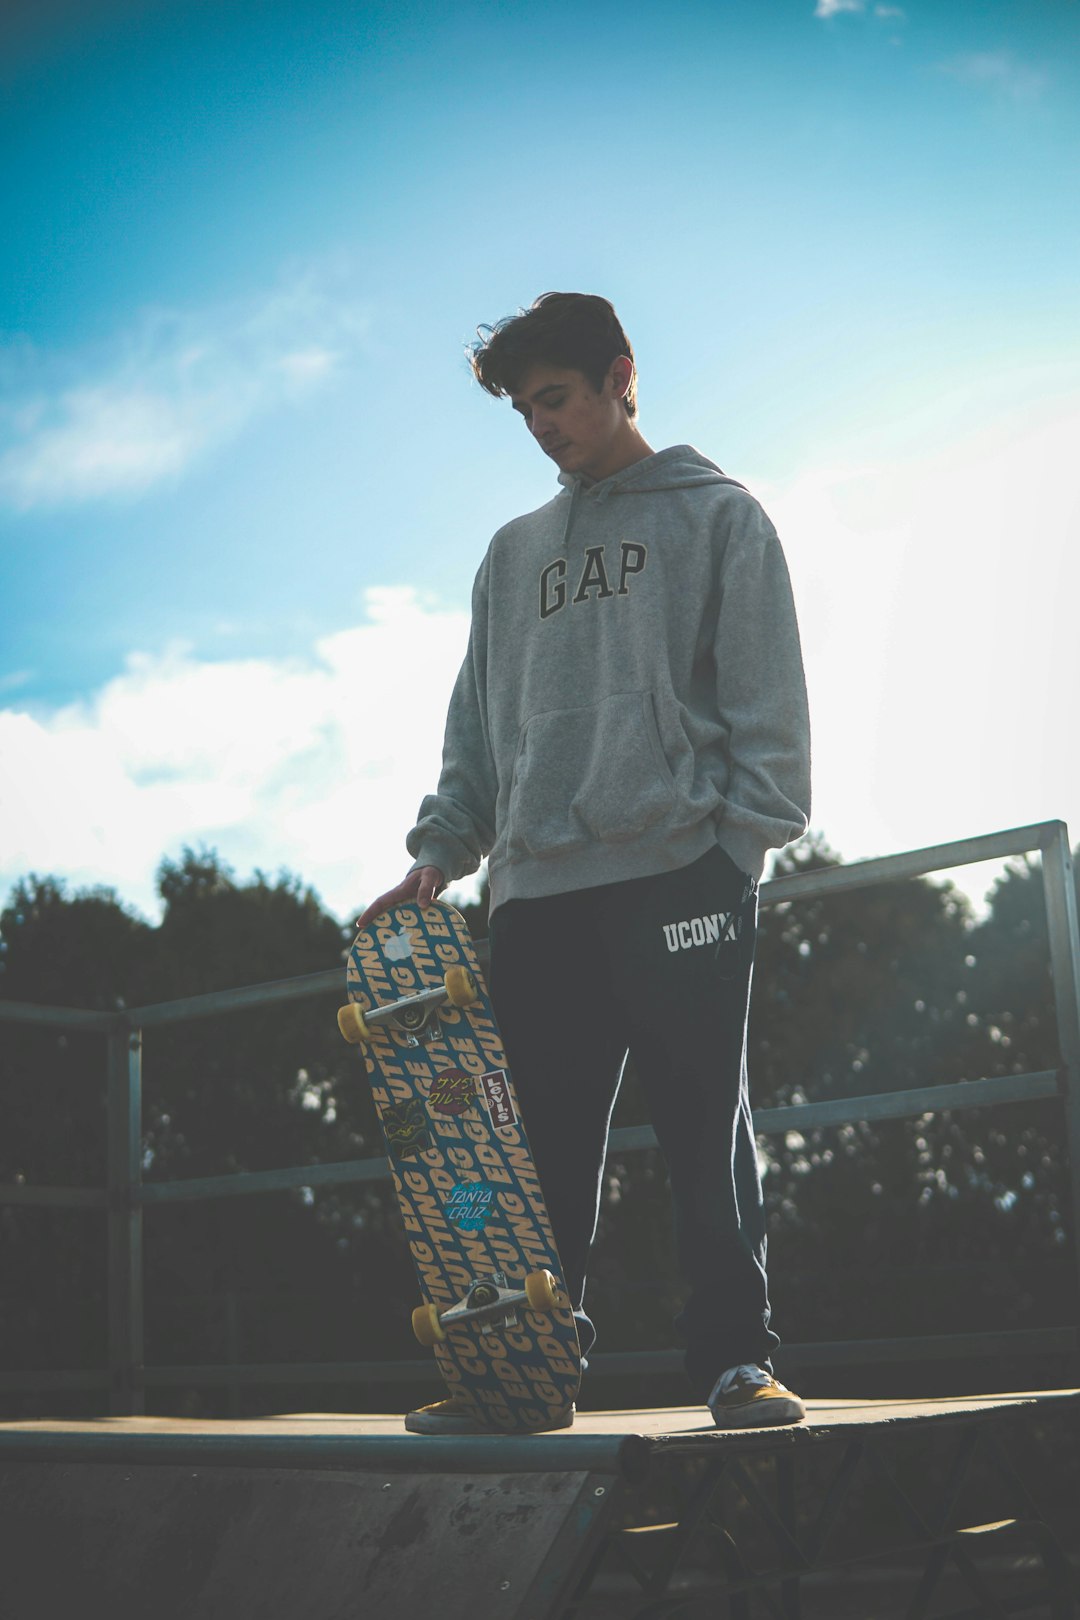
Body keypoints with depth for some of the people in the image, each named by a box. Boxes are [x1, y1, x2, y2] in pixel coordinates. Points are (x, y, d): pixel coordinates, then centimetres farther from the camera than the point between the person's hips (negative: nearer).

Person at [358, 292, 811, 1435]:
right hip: (537, 890, 4)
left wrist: (747, 833, -10)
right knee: (540, 1142, 2)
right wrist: (444, 848, 9)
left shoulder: (716, 516, 11)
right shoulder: (515, 554, 24)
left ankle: (736, 1358, 0)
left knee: (707, 1126, -5)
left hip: (680, 872, -4)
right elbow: (477, 724, 22)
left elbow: (765, 696, 2)